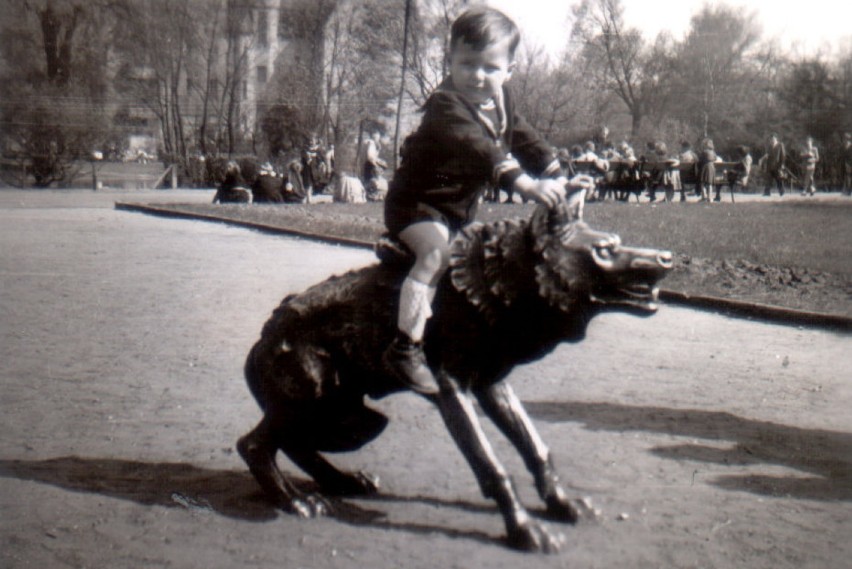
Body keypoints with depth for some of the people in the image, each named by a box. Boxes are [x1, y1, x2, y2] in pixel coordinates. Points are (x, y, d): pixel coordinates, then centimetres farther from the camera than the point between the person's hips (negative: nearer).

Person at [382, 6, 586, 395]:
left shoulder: (500, 102, 3)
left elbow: (525, 140, 12)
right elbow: (480, 150, -41)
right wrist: (526, 184, -51)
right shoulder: (446, 105, -27)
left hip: (462, 207, 9)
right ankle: (406, 346, -30)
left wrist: (558, 177, -1)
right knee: (436, 252, -30)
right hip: (417, 203, -9)